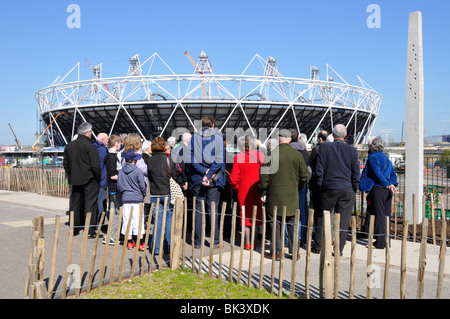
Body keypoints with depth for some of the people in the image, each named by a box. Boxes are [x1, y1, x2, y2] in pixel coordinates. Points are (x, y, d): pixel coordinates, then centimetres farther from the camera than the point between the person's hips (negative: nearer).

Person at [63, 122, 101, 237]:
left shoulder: (69, 146, 9)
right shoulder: (89, 146, -13)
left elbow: (65, 164, 16)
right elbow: (96, 166, -15)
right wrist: (99, 180, -4)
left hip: (75, 181, 6)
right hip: (89, 181, -6)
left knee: (75, 205, 13)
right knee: (90, 205, -1)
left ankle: (74, 229, 21)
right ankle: (90, 230, 1)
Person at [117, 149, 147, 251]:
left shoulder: (121, 171, 3)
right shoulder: (138, 171, -11)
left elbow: (119, 186, 9)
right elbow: (142, 186, -8)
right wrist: (143, 194, 11)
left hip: (125, 199, 4)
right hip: (137, 199, -4)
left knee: (126, 220, 9)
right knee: (138, 220, 1)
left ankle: (129, 242, 17)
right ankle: (140, 243, 5)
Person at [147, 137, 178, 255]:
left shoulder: (149, 161, 1)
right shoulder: (167, 159, -7)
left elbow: (149, 177, 9)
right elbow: (174, 175, -3)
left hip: (154, 194, 3)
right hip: (167, 193, -2)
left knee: (158, 219, 8)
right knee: (169, 218, 8)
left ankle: (156, 248, 9)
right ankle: (168, 246, 12)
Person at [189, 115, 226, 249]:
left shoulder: (194, 137, 4)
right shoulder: (218, 136, 0)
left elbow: (191, 158, -5)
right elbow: (220, 159, -10)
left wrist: (204, 172, -12)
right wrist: (209, 174, -13)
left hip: (197, 178, 1)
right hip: (214, 178, -1)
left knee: (198, 209, 7)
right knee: (213, 210, 6)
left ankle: (197, 241, 10)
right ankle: (214, 241, 9)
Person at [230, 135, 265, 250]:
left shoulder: (238, 158, -9)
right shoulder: (261, 155, -5)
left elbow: (234, 178, -8)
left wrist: (237, 188, 9)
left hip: (244, 191, -1)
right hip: (259, 190, 1)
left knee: (246, 215, 9)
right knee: (260, 214, 13)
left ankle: (247, 243, 13)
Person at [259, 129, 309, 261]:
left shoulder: (271, 154, -9)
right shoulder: (297, 155, -1)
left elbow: (264, 176, -9)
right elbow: (305, 176, 3)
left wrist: (262, 193, 1)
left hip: (275, 195, -2)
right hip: (292, 196, 2)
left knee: (275, 224, 7)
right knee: (292, 223, 12)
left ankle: (276, 252, 13)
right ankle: (294, 252, 17)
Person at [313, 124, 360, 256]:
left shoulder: (324, 147, -3)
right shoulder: (352, 150, 0)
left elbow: (319, 169, -2)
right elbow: (356, 172, 3)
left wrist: (319, 187, 7)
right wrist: (354, 190, 12)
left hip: (328, 188, 0)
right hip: (347, 190, 0)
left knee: (322, 218, 12)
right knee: (343, 220, 6)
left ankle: (317, 246, 18)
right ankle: (339, 250, 10)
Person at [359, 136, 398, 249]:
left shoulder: (372, 157, -7)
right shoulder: (386, 159, 18)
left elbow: (377, 174, -18)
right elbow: (393, 173, 13)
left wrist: (387, 184, -13)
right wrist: (392, 184, 1)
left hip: (377, 189, -8)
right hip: (387, 191, 8)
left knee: (378, 215, -4)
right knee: (386, 215, 12)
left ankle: (380, 242, -1)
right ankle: (386, 241, 18)